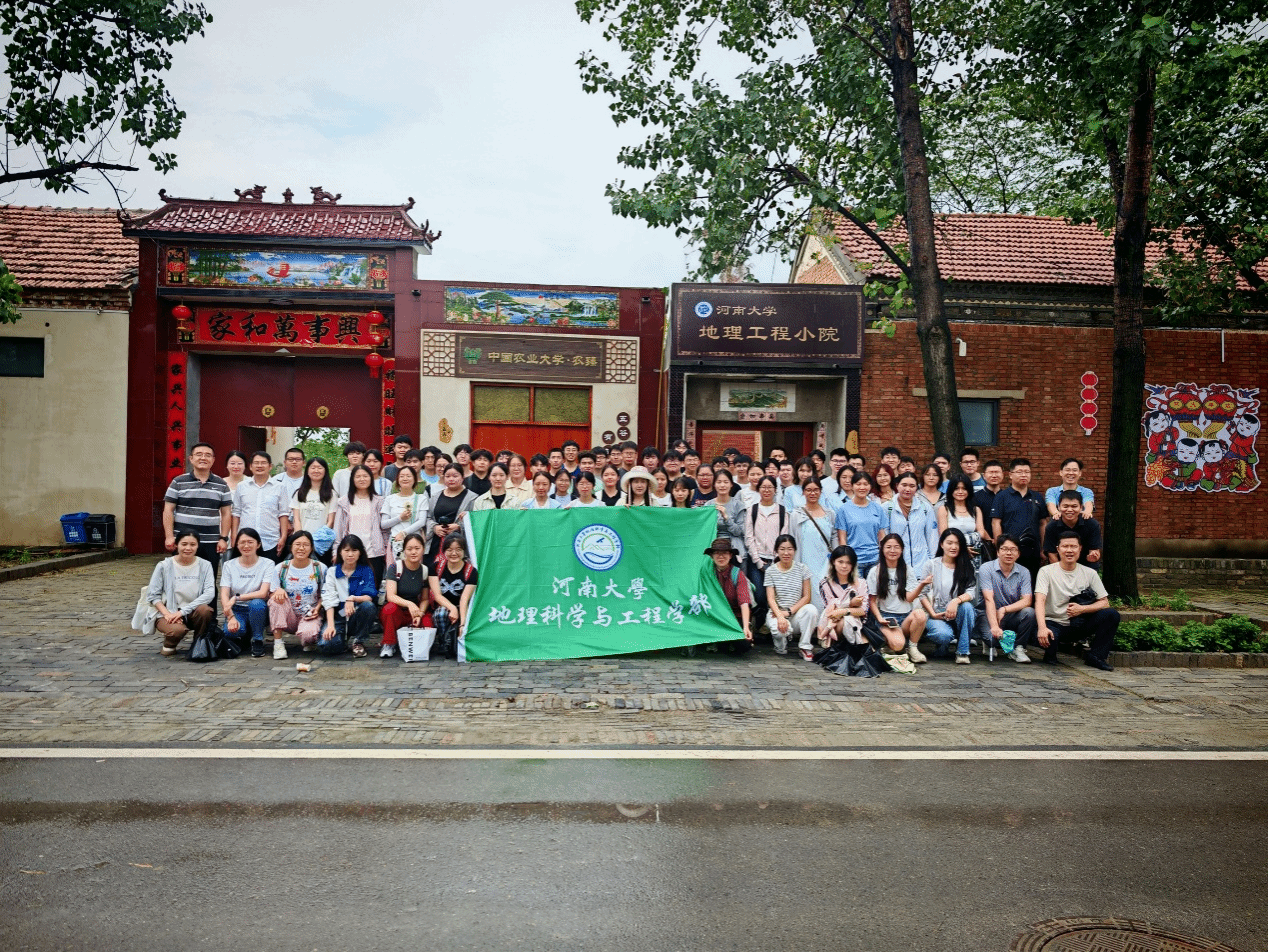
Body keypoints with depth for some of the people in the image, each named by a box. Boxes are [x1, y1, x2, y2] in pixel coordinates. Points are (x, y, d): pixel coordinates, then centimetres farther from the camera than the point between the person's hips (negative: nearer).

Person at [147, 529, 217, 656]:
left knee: (205, 610, -33)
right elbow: (152, 595, -2)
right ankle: (169, 644, 5)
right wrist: (167, 614, -17)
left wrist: (183, 611, -20)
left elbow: (210, 593, -12)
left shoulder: (205, 565, -1)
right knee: (178, 630, -34)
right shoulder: (164, 566, -3)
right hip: (167, 613, -1)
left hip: (193, 613, 2)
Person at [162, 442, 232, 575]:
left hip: (211, 544, 1)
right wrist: (169, 537, -5)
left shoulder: (221, 485, 9)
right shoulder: (179, 482, 5)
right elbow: (168, 510, 3)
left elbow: (226, 513, 10)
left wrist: (224, 538, 2)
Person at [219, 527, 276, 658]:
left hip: (258, 612, -2)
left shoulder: (268, 564, -3)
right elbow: (224, 595, -5)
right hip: (237, 611, 2)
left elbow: (263, 593, -15)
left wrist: (236, 597, -21)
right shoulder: (229, 565, 5)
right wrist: (230, 617, -21)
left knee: (256, 603, -37)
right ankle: (244, 638, 9)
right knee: (230, 631, -31)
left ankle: (257, 641, -12)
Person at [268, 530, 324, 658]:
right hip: (288, 618, 2)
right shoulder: (281, 568, 2)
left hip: (310, 617, -2)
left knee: (308, 634, -35)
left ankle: (307, 642, 7)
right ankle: (278, 643, -22)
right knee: (277, 598, -28)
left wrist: (317, 609, -14)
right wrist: (277, 591, -23)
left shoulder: (319, 568, 0)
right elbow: (270, 595, 0)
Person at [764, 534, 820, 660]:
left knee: (811, 610, -32)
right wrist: (780, 616, -24)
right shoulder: (770, 571, 1)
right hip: (777, 612, -1)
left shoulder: (802, 569, 3)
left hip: (797, 612, 1)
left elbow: (807, 597, -1)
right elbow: (771, 599, -6)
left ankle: (805, 647, -12)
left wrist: (789, 611, -14)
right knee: (779, 629, -35)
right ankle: (781, 648, 4)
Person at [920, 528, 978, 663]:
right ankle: (941, 646, 8)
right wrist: (933, 614, -13)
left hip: (958, 614, 2)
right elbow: (922, 594, 0)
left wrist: (956, 601, -25)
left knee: (966, 606, -33)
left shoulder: (967, 566, 8)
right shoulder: (932, 565, 3)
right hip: (937, 615, -2)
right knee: (944, 635, -33)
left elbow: (972, 592, -6)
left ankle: (962, 652, -19)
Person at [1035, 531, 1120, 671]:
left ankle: (1095, 656, -7)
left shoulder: (1090, 573, 6)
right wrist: (1042, 627, -35)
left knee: (1112, 615, -20)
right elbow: (1040, 601, -18)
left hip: (1080, 623, 4)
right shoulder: (1046, 571, -6)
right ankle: (1050, 654, 1)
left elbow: (1104, 603, 3)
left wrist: (1082, 609, -18)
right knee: (1044, 637, -37)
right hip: (1054, 623, -3)